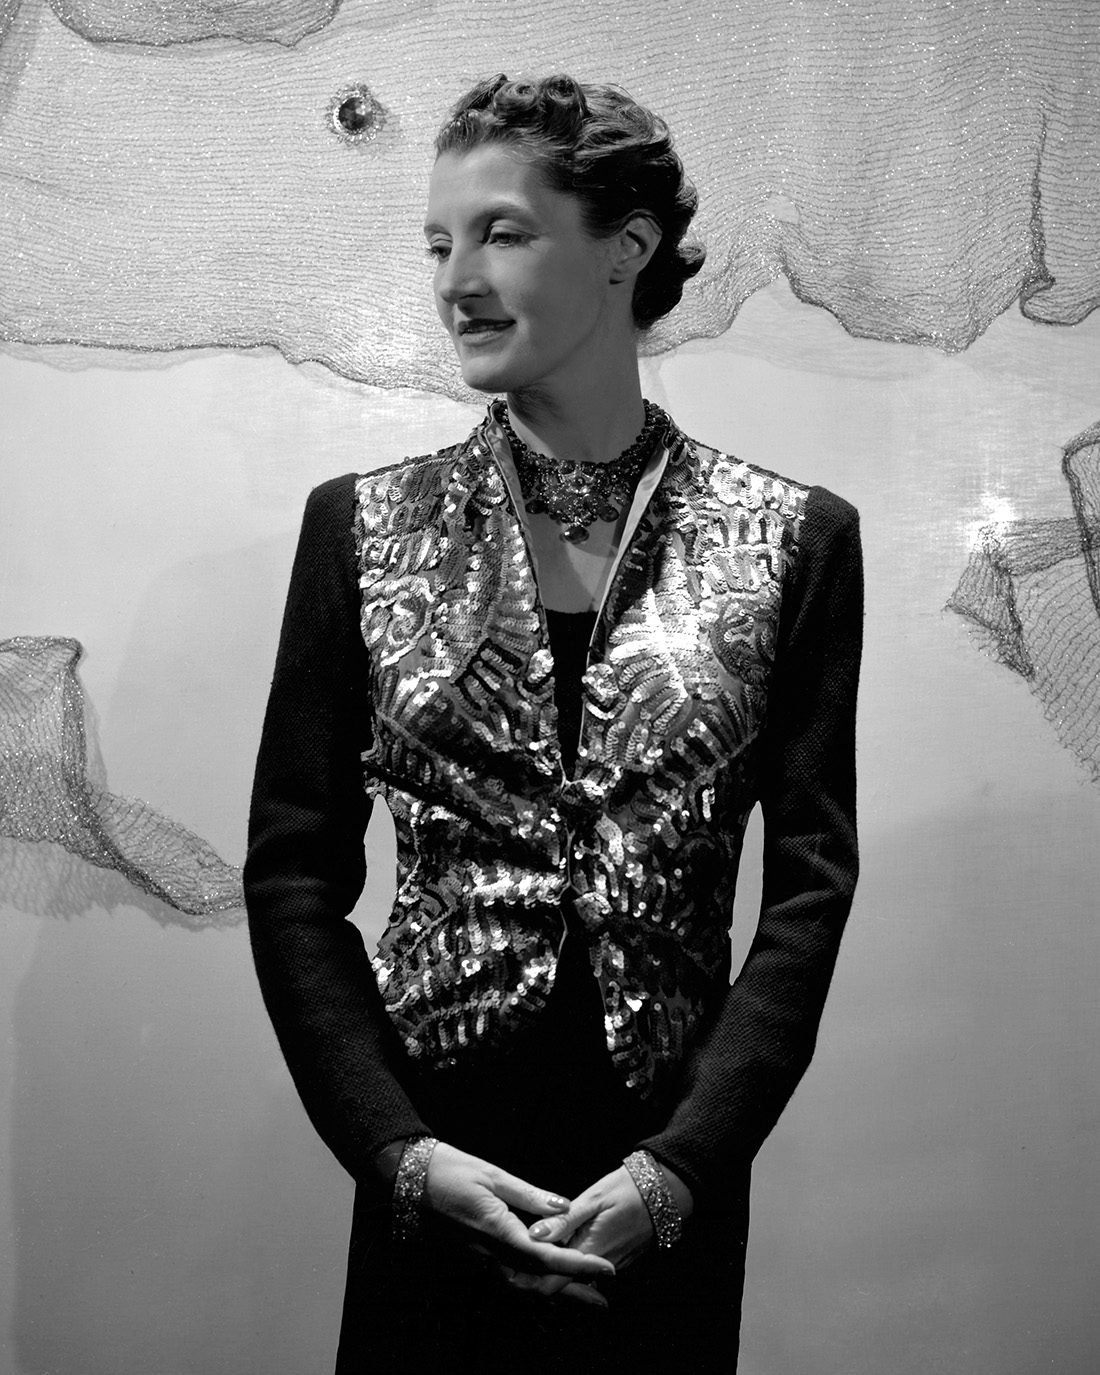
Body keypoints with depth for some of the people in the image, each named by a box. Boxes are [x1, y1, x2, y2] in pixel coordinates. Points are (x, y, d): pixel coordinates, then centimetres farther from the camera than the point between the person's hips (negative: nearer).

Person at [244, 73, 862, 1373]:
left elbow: (810, 882, -4)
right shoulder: (363, 525, -1)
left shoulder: (791, 539, -3)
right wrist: (401, 1149, -10)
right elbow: (292, 873, -1)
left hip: (673, 1175, 0)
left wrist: (679, 1164, -13)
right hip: (436, 1158, 0)